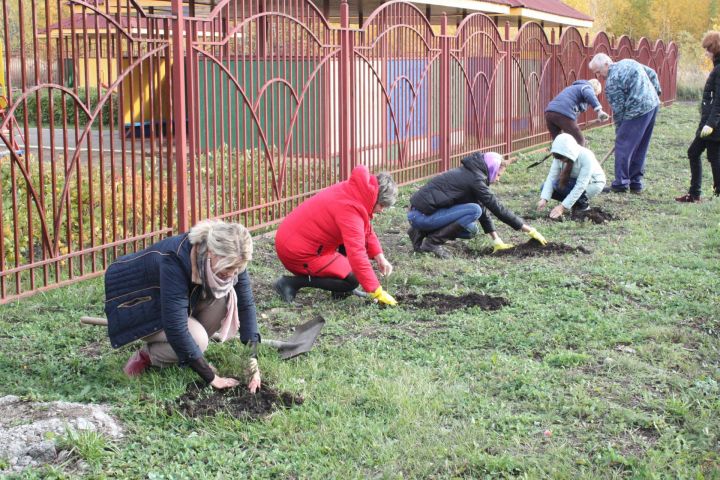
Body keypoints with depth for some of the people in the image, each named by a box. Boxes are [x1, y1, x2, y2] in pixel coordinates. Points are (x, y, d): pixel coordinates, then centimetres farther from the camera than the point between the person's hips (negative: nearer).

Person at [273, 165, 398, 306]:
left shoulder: (352, 191, 2)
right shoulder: (350, 209, -27)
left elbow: (366, 231, 15)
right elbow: (357, 254, -32)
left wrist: (380, 257, 2)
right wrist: (377, 292, -28)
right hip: (298, 252, -10)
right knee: (352, 280, -6)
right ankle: (292, 282, -8)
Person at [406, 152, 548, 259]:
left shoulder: (469, 174, 14)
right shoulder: (475, 179, -14)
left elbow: (484, 210, 14)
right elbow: (498, 208, -13)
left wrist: (497, 241, 11)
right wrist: (529, 230, -7)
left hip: (418, 213, 9)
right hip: (421, 215, -9)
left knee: (472, 230, 12)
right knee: (474, 210, -17)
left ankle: (422, 232, 11)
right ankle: (433, 242, -12)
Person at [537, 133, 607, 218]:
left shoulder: (586, 157, -34)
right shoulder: (560, 156, -19)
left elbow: (580, 186, -37)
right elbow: (551, 177, -22)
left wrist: (563, 207, -41)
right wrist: (544, 199, -38)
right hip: (574, 182, 6)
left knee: (557, 184, -29)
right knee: (546, 187, -15)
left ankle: (583, 204, -9)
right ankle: (578, 201, 1)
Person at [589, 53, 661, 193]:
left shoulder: (611, 81, -13)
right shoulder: (628, 62, 13)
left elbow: (618, 109, -9)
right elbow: (652, 74, 20)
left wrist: (619, 131, 1)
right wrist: (656, 91, 29)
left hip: (638, 110, -9)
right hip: (653, 104, 9)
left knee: (623, 145, -2)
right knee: (640, 147, 15)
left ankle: (621, 183, 0)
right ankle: (636, 182, 20)